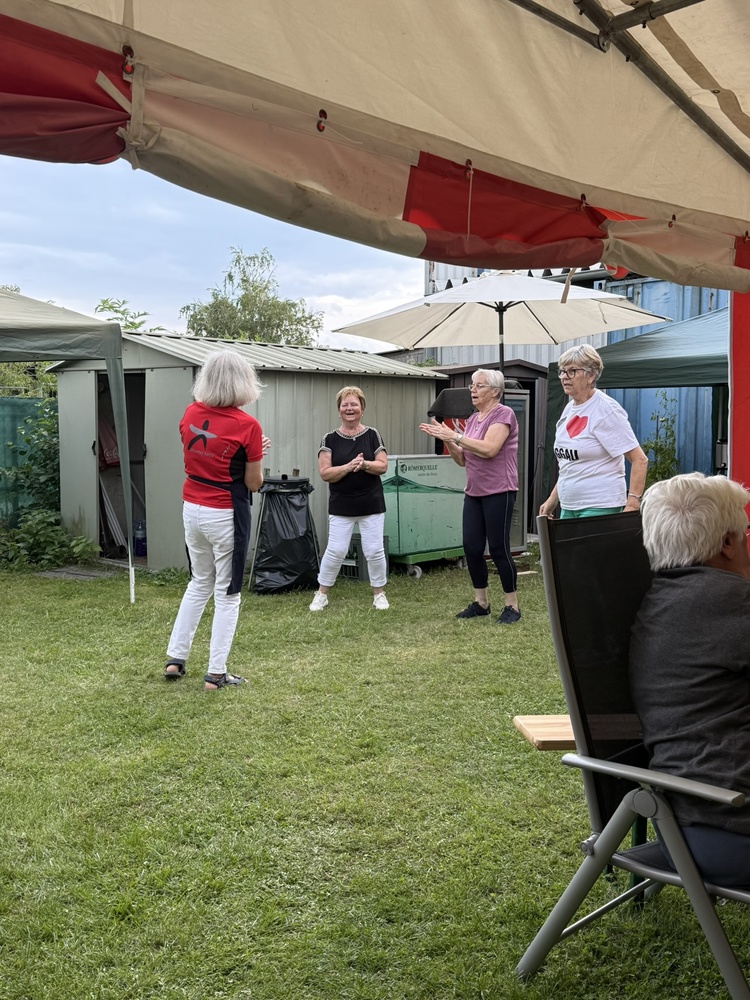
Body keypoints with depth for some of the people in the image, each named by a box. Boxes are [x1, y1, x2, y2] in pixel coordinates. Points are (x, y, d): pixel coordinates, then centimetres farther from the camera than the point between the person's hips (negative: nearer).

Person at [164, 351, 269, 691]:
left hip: (192, 509, 6)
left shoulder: (190, 414, -1)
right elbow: (253, 484, -9)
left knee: (199, 583, 23)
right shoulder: (247, 426, -16)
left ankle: (175, 658, 25)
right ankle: (215, 674, 11)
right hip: (226, 514, -6)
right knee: (227, 593, 6)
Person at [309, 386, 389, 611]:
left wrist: (364, 464, -21)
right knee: (336, 550, 0)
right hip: (341, 507, 0)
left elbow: (383, 466, -2)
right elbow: (325, 473, -8)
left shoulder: (372, 435, 1)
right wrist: (349, 466, -21)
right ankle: (321, 593, 16)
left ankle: (379, 593, 21)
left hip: (371, 505, 1)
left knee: (374, 550, 4)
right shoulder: (330, 439, -2)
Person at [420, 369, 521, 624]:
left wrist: (454, 435, -20)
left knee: (498, 548, -5)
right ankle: (481, 602, 18)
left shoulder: (503, 414, -9)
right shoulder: (473, 419, 15)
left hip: (498, 492, -8)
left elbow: (489, 449, -22)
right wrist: (445, 439, 0)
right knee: (471, 548, 5)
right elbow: (463, 460, 15)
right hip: (474, 493, 8)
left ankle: (512, 606, 8)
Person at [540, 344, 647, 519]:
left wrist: (632, 504, -22)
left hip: (600, 507, -8)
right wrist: (553, 499, 19)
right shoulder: (570, 408, 12)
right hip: (568, 507, 8)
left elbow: (639, 460, -15)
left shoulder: (606, 410, -12)